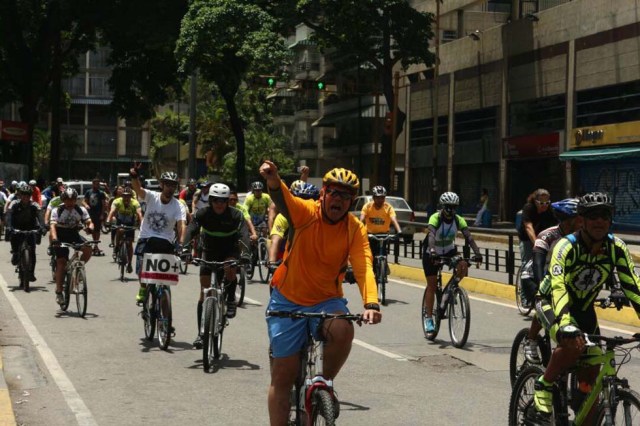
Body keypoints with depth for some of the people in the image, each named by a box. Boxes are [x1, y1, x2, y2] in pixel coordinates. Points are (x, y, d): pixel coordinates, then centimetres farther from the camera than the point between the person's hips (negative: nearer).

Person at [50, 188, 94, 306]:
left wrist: (90, 228, -40)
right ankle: (59, 292, -4)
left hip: (74, 234, 2)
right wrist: (54, 239, -49)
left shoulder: (81, 210, -11)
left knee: (88, 249, -25)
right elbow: (53, 225, -30)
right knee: (61, 262, -10)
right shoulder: (57, 211, -19)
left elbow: (89, 222, -14)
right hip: (61, 236, -2)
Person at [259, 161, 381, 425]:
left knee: (343, 331, -31)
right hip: (288, 300, -1)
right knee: (283, 373, -1)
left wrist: (371, 304, -38)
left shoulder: (355, 229, -8)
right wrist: (273, 181, -57)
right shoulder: (306, 212, -12)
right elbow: (283, 199, -33)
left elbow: (364, 268, -21)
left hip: (327, 300, 1)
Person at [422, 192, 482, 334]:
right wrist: (432, 251, -59)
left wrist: (477, 253, -40)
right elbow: (431, 234, -41)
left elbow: (468, 237, -25)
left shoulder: (459, 220, -15)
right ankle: (428, 318, 3)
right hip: (432, 253, -3)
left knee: (463, 267, -26)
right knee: (432, 285, -5)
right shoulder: (435, 218, -25)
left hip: (449, 251, 3)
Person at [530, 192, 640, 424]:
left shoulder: (617, 248, -16)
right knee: (573, 344, -35)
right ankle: (544, 386, -10)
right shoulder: (567, 246, -29)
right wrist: (565, 325, -56)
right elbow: (557, 285, -41)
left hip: (585, 309, 5)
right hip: (555, 306, -4)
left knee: (590, 379, -1)